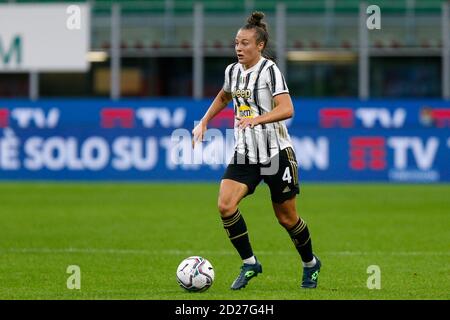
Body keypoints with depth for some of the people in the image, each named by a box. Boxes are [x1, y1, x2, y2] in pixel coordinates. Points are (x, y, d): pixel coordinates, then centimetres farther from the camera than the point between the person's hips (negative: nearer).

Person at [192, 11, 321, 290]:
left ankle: (310, 263, 30)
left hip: (276, 152, -5)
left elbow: (287, 109, -24)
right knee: (225, 204, -15)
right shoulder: (233, 71, 7)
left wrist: (256, 119, -37)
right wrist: (204, 122, 22)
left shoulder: (270, 70, -13)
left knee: (286, 217, 4)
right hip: (245, 154, 5)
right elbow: (224, 96, 30)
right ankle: (249, 263, -1)